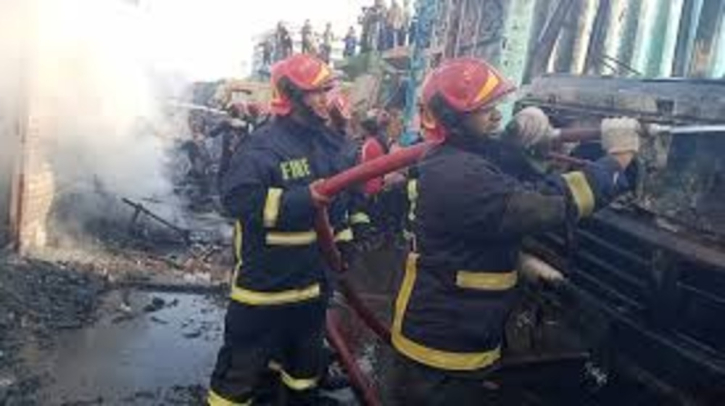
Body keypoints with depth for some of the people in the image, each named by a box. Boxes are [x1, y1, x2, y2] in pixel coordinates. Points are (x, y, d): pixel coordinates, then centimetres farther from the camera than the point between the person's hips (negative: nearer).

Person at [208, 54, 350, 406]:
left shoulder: (327, 143, 6)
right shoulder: (264, 145, -19)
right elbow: (238, 198, -31)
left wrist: (343, 239, 13)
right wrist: (304, 198, -35)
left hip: (311, 278, 8)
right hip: (265, 280, -7)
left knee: (306, 350, 26)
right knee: (244, 360, 6)